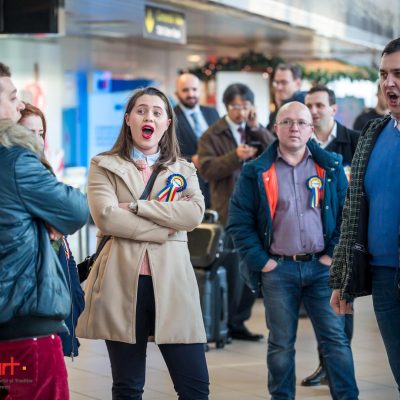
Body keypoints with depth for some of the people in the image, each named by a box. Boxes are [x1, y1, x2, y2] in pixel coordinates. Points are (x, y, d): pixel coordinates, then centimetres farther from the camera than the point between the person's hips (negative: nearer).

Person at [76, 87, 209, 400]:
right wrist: (164, 228, -9)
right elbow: (106, 217, -10)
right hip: (122, 281, -2)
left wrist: (136, 206, -10)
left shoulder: (184, 170, 15)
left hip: (172, 281, 2)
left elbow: (195, 213, -5)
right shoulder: (104, 166, 8)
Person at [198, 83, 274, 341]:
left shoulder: (259, 132, 13)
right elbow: (207, 169, -11)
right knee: (233, 270, -3)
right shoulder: (213, 135, 1)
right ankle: (225, 324, 9)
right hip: (229, 212, -4)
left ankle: (238, 322, 16)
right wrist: (235, 156, -23)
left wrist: (257, 129, -9)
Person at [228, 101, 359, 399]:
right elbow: (239, 221, 1)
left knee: (335, 339, -2)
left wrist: (334, 254, -1)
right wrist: (260, 260, -5)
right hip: (278, 269, 0)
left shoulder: (331, 166, 6)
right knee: (281, 344, 7)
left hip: (322, 266, 0)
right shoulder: (257, 172, 2)